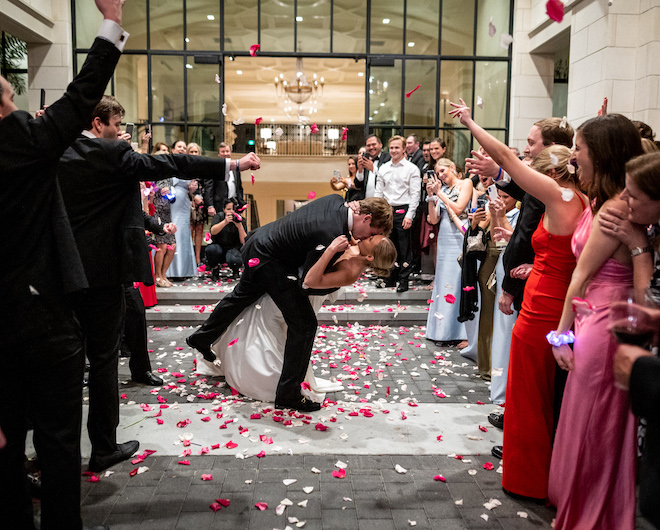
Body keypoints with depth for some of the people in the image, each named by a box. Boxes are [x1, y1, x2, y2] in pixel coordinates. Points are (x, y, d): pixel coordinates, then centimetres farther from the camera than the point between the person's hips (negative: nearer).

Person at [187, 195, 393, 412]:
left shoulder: (337, 200, -6)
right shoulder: (332, 235, -32)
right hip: (269, 262, -10)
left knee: (243, 295, 32)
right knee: (304, 324, -5)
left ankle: (201, 339, 56)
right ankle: (288, 394, 7)